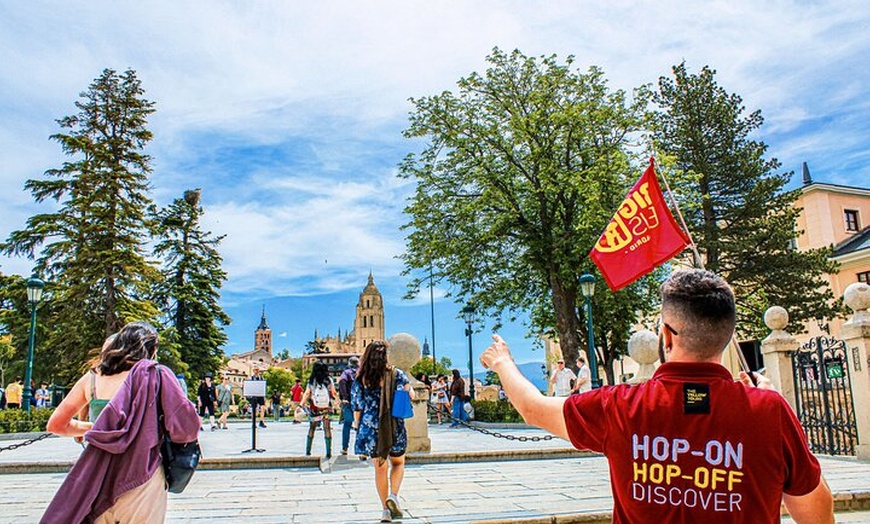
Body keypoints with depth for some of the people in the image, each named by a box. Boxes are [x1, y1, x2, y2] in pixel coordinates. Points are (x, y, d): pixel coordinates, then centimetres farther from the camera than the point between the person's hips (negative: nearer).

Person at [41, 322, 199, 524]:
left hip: (97, 481, 4)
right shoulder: (157, 375, -8)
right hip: (142, 481, -3)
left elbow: (55, 425, 14)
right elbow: (188, 427, -12)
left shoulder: (91, 378, 4)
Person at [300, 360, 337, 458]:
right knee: (327, 429, 0)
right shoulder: (329, 380, -2)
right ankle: (328, 452, -5)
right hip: (326, 408, -1)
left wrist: (301, 405, -1)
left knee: (311, 428, 15)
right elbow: (333, 394, 0)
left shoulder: (311, 381, 0)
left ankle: (308, 450, 19)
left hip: (314, 408, 1)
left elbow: (306, 394, -4)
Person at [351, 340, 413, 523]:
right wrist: (406, 382, 13)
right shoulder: (397, 374, -7)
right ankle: (393, 496, -2)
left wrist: (358, 428, 15)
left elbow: (357, 408, 4)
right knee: (398, 463, 20)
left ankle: (386, 509, 18)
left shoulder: (360, 379, -1)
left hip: (371, 429, 1)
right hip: (395, 429, -1)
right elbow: (410, 396, -4)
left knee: (380, 468, 15)